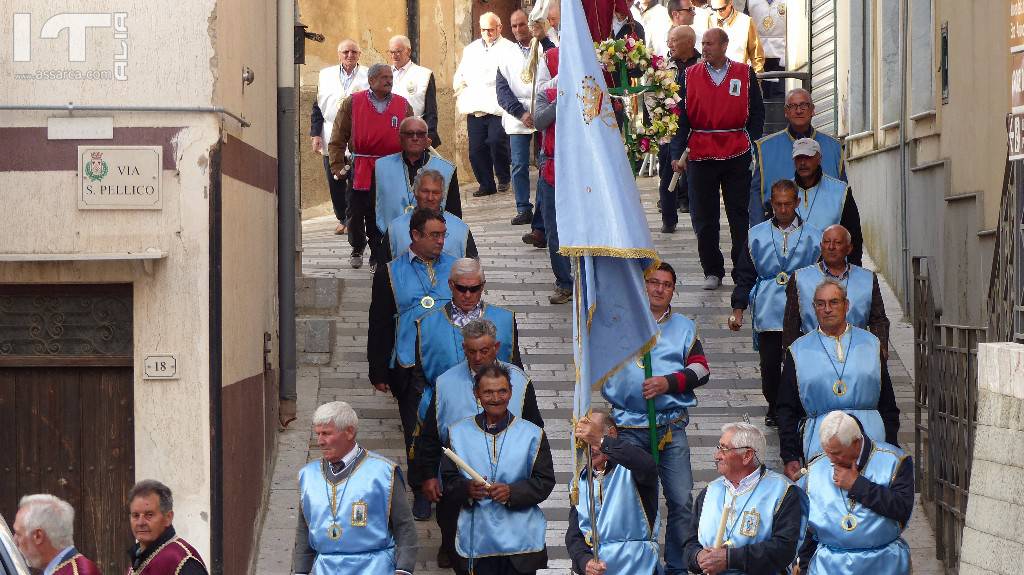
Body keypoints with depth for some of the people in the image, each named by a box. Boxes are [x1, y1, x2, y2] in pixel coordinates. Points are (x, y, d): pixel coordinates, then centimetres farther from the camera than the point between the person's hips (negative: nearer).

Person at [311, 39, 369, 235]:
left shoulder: (368, 76, 4)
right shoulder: (326, 75, 11)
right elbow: (318, 105, 11)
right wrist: (315, 134, 4)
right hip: (331, 138, 3)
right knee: (335, 183, 6)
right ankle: (342, 219, 19)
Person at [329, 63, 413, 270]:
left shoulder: (403, 105, 8)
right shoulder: (352, 103, 1)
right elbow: (338, 139, 2)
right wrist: (338, 166, -5)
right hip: (360, 171, -1)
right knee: (356, 214, 7)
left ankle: (378, 257, 11)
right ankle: (357, 249, 31)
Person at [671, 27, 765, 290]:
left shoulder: (745, 74, 5)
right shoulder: (689, 76, 7)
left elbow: (757, 114, 7)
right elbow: (681, 117, 5)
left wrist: (755, 149, -1)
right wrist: (678, 154, -3)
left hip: (737, 153, -1)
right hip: (701, 154, 1)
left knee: (740, 215, 2)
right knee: (704, 217, 4)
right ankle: (712, 272, 13)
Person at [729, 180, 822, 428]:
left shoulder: (813, 236, 5)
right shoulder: (756, 235, 8)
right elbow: (745, 275, 11)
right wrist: (738, 309, 6)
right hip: (767, 313, 1)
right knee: (769, 364, 1)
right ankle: (774, 407, 21)